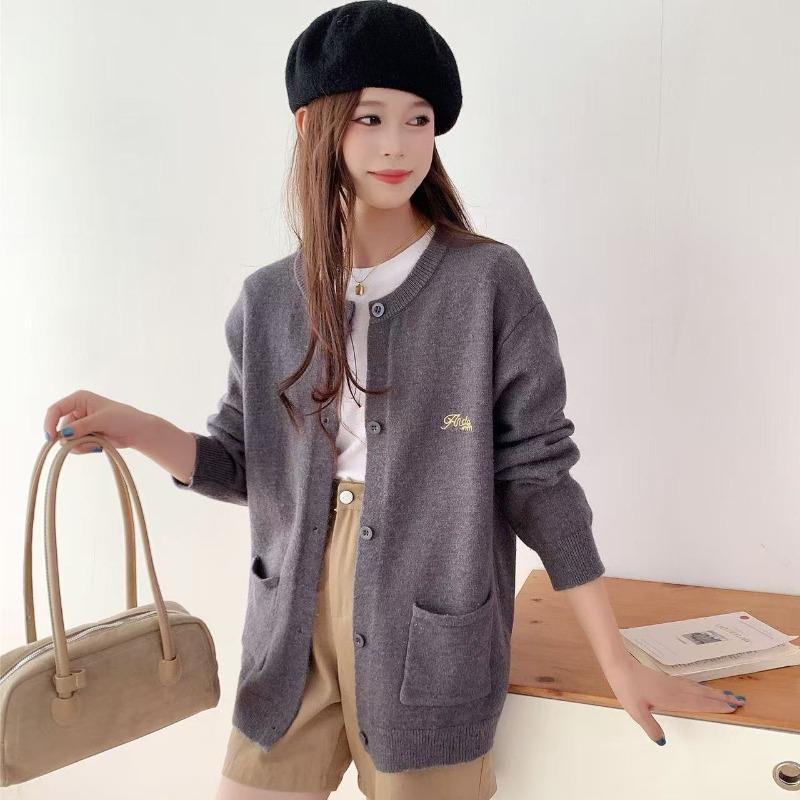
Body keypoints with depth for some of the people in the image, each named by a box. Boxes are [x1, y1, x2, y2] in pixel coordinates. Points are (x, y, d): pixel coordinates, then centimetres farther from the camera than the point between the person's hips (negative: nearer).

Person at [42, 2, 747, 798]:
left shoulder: (491, 283, -10)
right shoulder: (268, 300, 2)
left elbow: (537, 473, -7)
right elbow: (244, 466, 8)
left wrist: (617, 660, -6)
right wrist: (131, 427, -10)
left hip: (432, 639, -3)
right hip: (294, 628, 4)